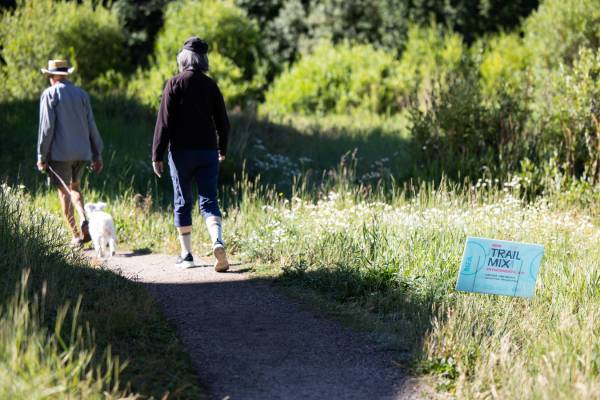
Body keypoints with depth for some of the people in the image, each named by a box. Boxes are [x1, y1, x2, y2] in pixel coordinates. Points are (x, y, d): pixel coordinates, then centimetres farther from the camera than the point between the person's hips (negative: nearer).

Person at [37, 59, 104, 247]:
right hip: (82, 152, 5)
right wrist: (97, 154, 14)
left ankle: (76, 236, 0)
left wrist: (41, 156, -6)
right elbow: (91, 126, 9)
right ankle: (84, 221, -4)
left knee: (64, 191, 4)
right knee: (75, 187, 21)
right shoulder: (81, 94, 8)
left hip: (60, 152, -5)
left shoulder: (49, 94, -6)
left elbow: (46, 127, -11)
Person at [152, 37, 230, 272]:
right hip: (208, 151, 2)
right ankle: (218, 241, -22)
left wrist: (157, 155, -8)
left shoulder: (175, 84, -6)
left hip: (181, 151, -2)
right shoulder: (210, 85, 4)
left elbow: (164, 121, -11)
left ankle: (186, 254, 11)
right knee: (208, 201, 2)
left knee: (182, 202, 8)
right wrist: (222, 150, 25)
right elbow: (222, 122, 8)